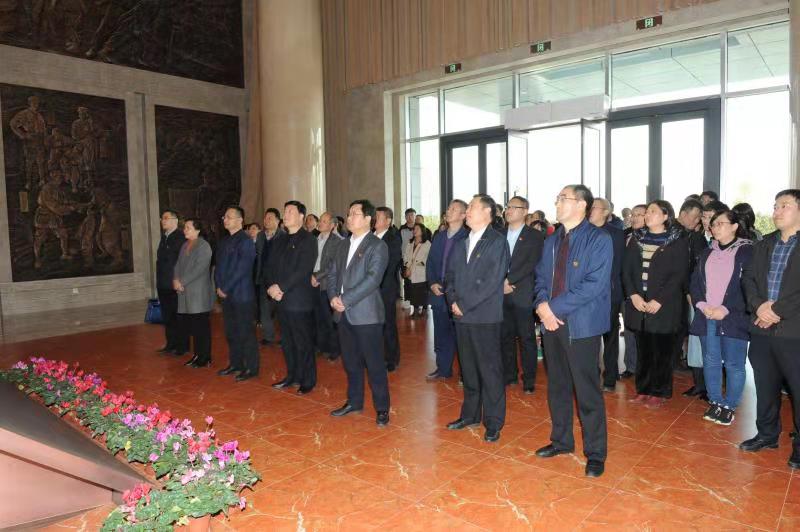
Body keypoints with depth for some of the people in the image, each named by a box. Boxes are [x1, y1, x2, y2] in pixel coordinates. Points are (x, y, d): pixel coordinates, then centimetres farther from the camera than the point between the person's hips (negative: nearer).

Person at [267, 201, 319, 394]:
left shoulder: (308, 239, -7)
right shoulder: (281, 240, 15)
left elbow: (303, 270, -17)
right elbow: (270, 266, 12)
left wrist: (281, 287, -17)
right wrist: (271, 286, -5)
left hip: (300, 300, -7)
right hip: (281, 299, 7)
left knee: (303, 343, 1)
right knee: (287, 342, 15)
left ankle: (308, 380, 14)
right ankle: (292, 375, 28)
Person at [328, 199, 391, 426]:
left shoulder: (377, 246, -7)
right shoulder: (343, 245, 16)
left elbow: (373, 278, -18)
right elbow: (332, 274, 16)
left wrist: (345, 300, -19)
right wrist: (333, 297, -3)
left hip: (366, 314, -7)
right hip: (344, 314, 7)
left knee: (374, 363, 0)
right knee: (350, 361, 16)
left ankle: (381, 408, 13)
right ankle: (354, 401, 31)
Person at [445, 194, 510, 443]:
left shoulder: (497, 242, -7)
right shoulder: (462, 243, 15)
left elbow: (493, 280, -15)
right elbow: (450, 275, 15)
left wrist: (464, 304, -14)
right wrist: (453, 300, -4)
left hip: (485, 317, -6)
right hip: (462, 316, 6)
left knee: (490, 370, 1)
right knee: (468, 369, 15)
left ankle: (493, 422, 12)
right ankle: (470, 414, 29)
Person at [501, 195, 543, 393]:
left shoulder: (535, 236, 0)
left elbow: (532, 264, -10)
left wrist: (509, 280, -15)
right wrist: (501, 283, -7)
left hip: (523, 294, -4)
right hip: (502, 294, 4)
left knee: (526, 338, 2)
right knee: (505, 336, 10)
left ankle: (529, 379, 12)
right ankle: (509, 374, 23)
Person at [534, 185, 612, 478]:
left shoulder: (599, 240, -10)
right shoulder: (551, 241, 13)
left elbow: (594, 285, -18)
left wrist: (555, 307, -18)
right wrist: (542, 304, -8)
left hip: (582, 325, -6)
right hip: (552, 322, 7)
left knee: (587, 391, 1)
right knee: (557, 386, 16)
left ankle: (595, 453, 17)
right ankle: (561, 440, 33)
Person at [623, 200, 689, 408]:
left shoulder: (677, 242, -2)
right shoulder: (636, 239, 10)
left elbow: (679, 275, -8)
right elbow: (626, 269, 7)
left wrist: (659, 300, -14)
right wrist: (633, 295, -7)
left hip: (664, 306, -3)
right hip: (638, 303, 4)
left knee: (662, 350, 3)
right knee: (643, 349, 9)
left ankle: (659, 392, 16)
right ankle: (643, 389, 20)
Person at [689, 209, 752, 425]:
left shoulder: (747, 251, -3)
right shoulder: (707, 253, 15)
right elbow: (695, 281, 12)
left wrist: (726, 309, -16)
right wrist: (701, 305, -5)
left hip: (733, 318, -5)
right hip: (706, 316, 5)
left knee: (733, 364, 1)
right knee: (710, 361, 11)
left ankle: (729, 406, 14)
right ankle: (714, 402, 23)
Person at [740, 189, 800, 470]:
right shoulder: (763, 245, 13)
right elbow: (748, 278, 8)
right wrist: (758, 305, -8)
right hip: (762, 330, 5)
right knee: (765, 386, 16)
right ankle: (767, 434, 31)